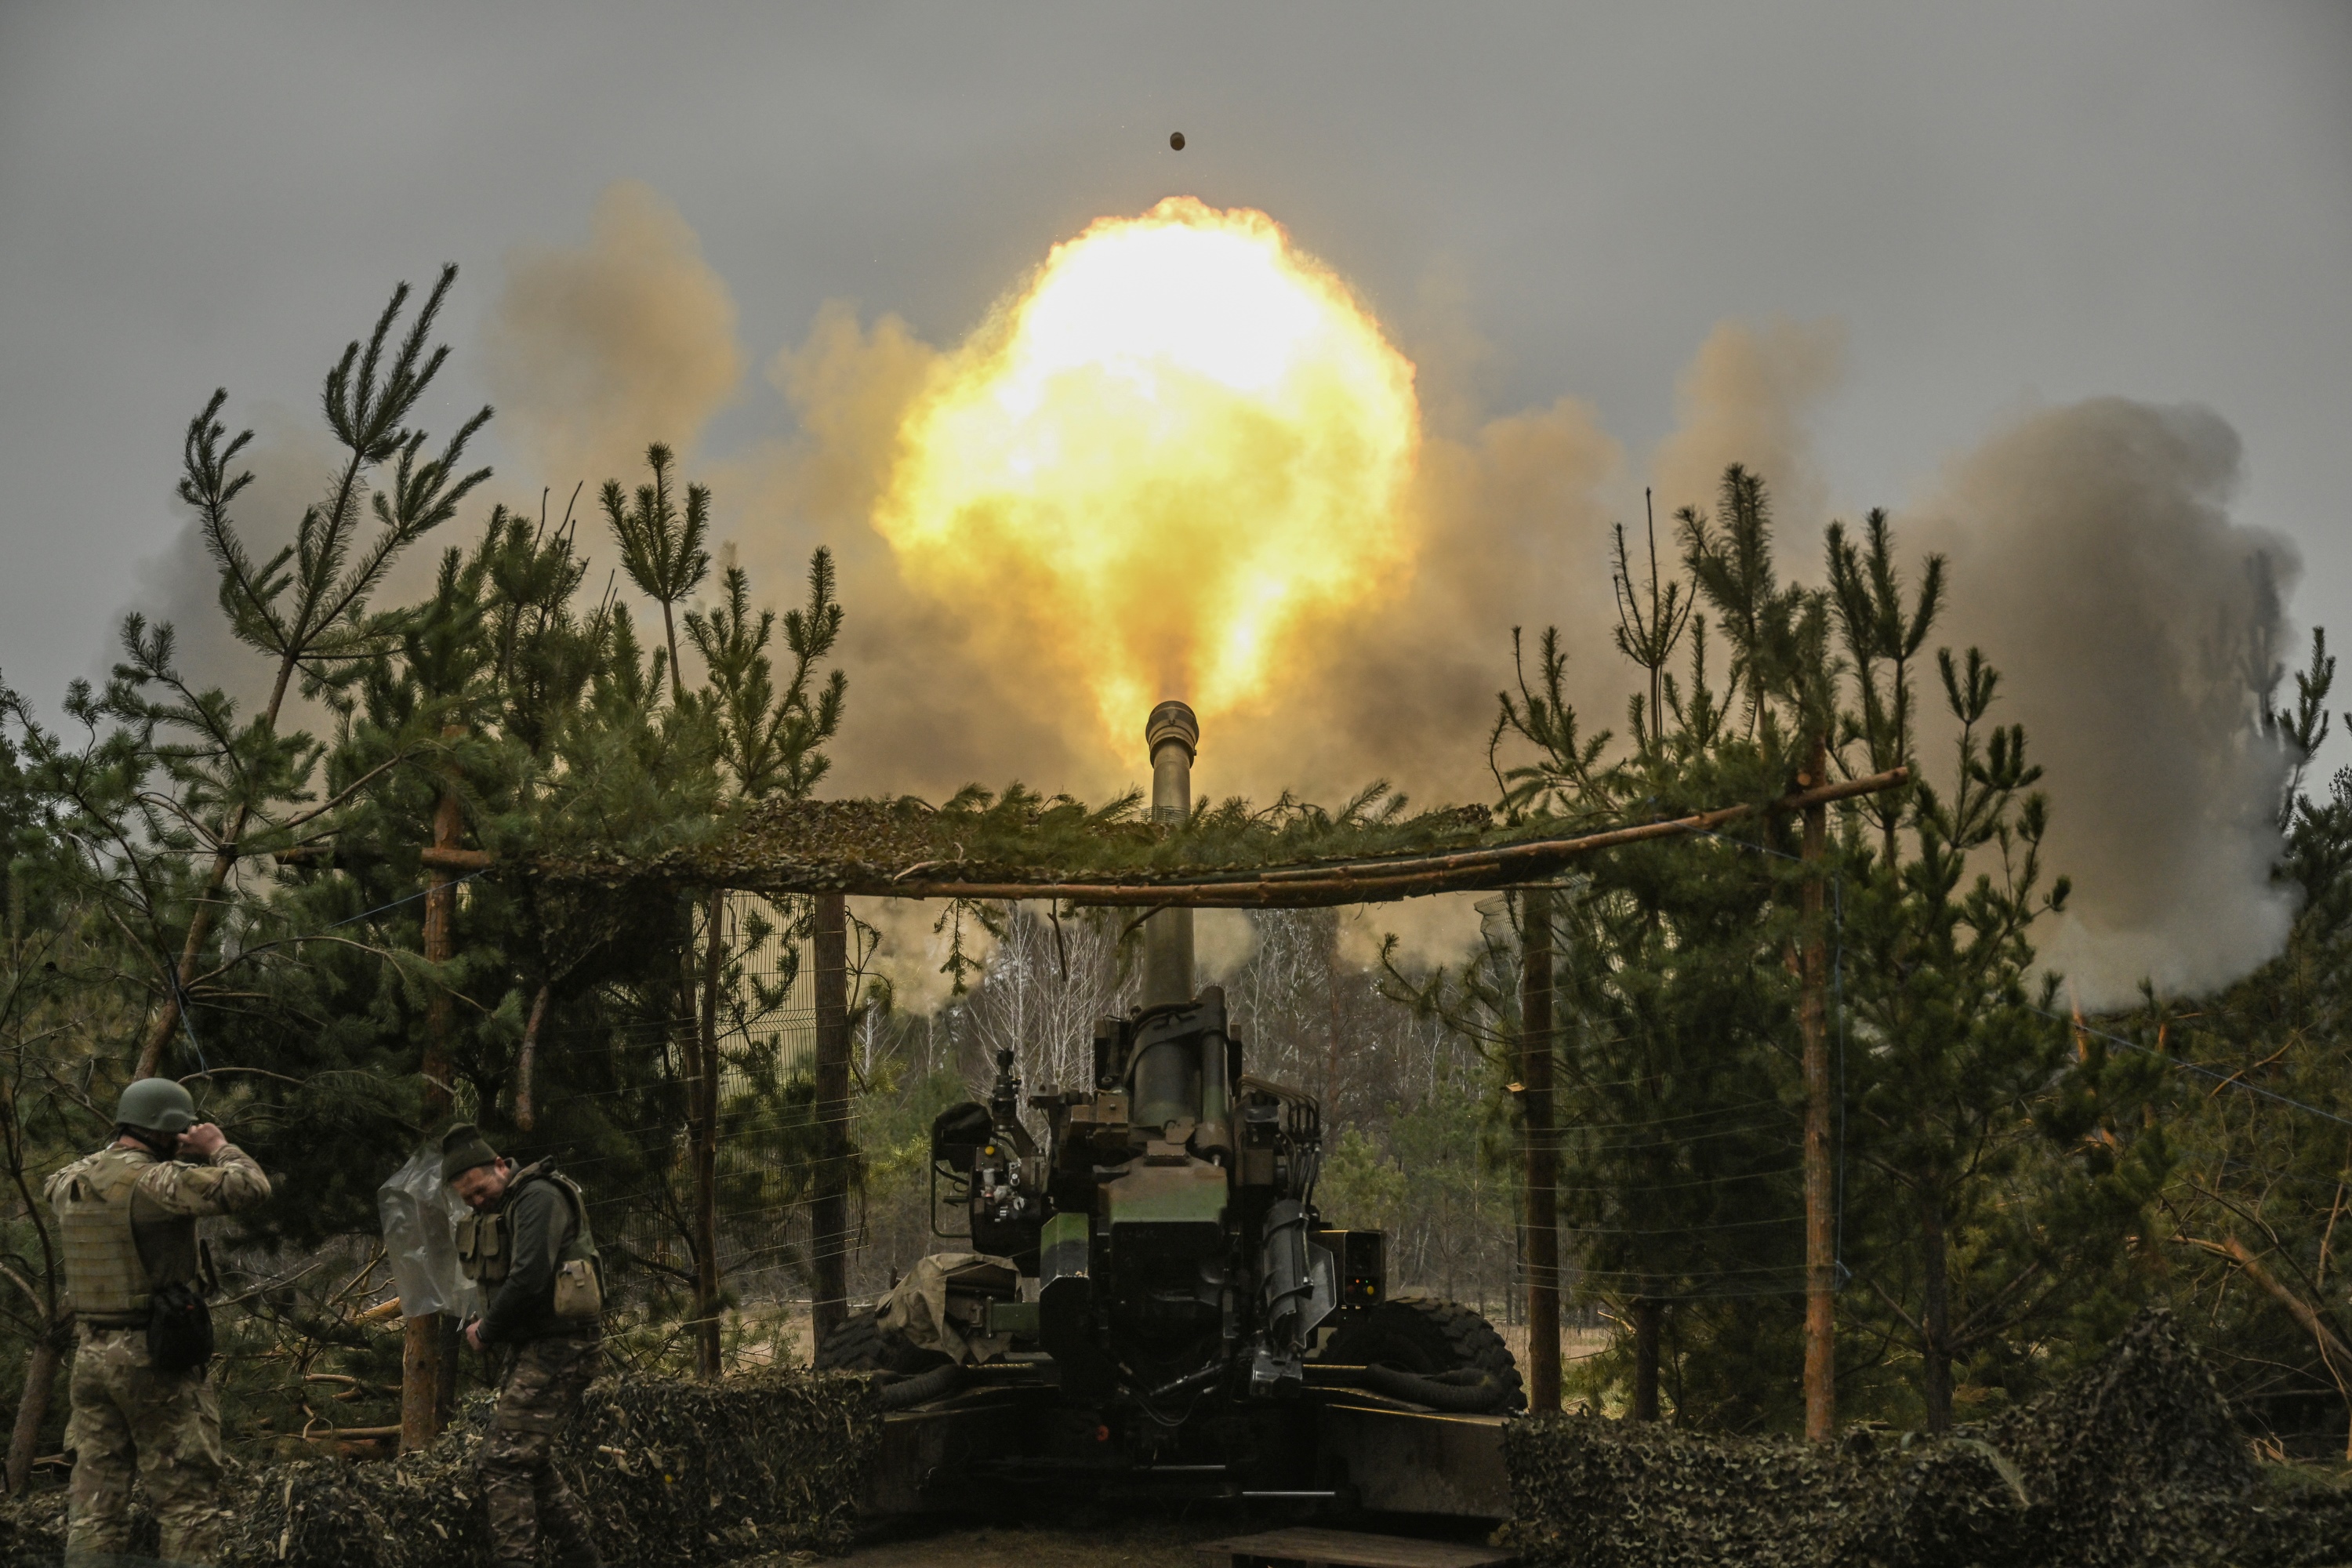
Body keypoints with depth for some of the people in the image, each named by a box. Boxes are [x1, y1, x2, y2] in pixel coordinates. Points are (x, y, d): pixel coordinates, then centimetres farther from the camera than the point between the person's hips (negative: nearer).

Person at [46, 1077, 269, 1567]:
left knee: (95, 1498, 10)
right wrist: (219, 1148, -6)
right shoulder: (155, 1181, -18)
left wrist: (114, 1151, 23)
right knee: (188, 1499, 0)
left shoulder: (72, 1180, 6)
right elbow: (249, 1187, -25)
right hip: (156, 1360, -7)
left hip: (90, 1356, 7)